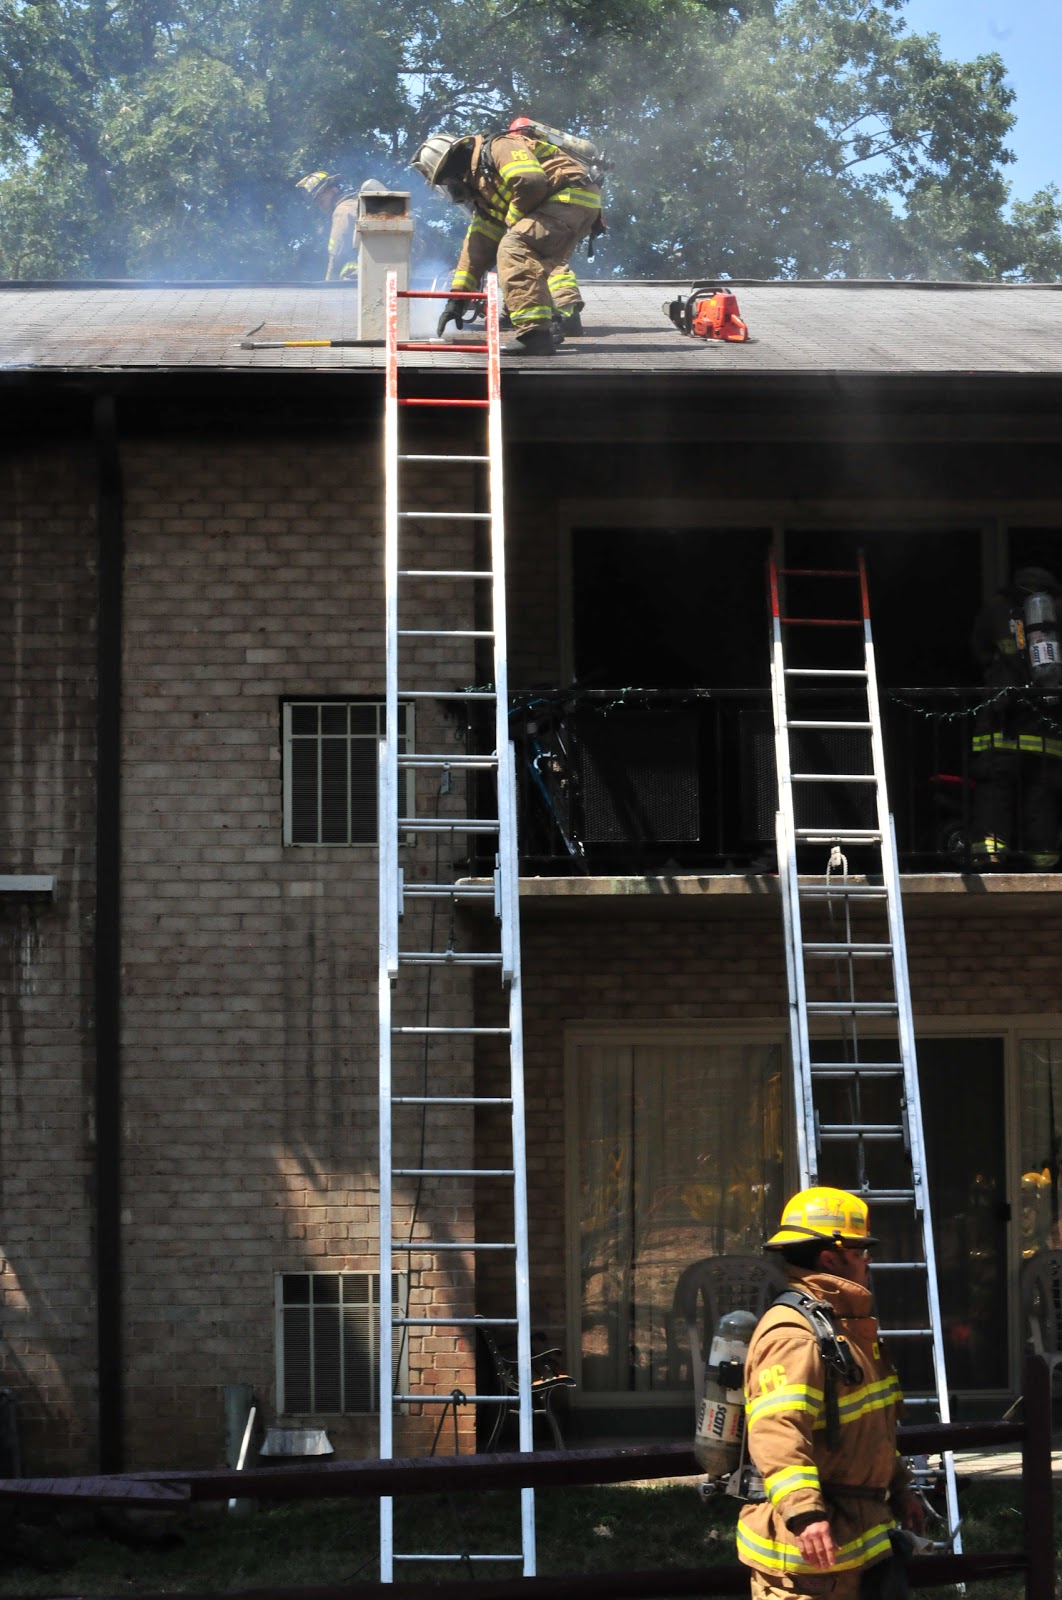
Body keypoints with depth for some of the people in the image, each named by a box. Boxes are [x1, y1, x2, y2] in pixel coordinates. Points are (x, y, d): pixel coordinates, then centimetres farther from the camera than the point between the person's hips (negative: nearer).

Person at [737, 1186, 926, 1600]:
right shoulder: (792, 1336, -19)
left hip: (858, 1538, 10)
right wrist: (804, 1513, -42)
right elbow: (777, 1430, -33)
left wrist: (898, 1488, 32)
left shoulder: (849, 1326, 17)